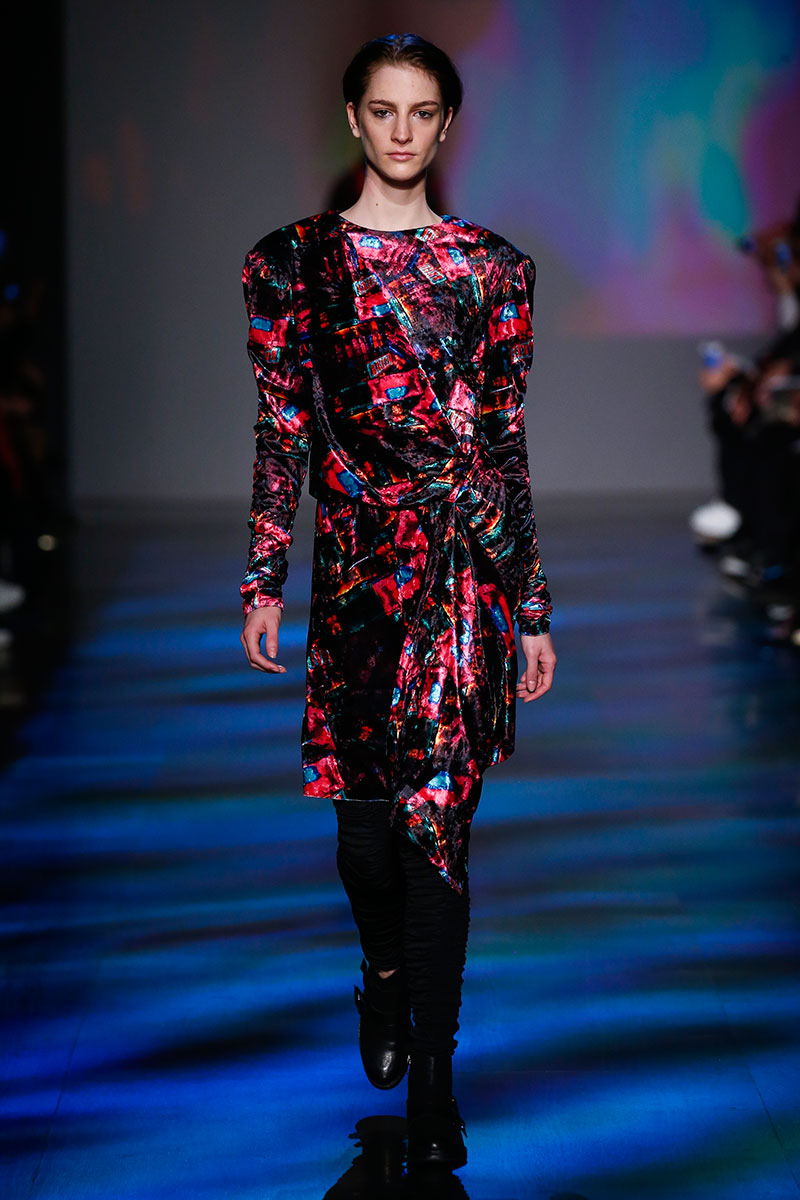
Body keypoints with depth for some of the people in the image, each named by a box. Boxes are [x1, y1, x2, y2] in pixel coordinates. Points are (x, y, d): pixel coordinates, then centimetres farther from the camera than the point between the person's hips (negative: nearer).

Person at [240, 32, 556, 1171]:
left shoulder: (495, 266, 7)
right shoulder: (295, 260, 5)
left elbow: (507, 440, 8)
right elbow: (282, 430, 6)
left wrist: (534, 608, 6)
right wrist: (265, 580, 3)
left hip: (470, 560, 0)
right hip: (357, 560, 0)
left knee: (437, 815, -4)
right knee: (367, 816, 6)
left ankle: (433, 1080, 4)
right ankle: (384, 965, 39)